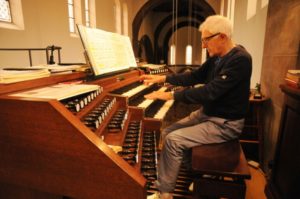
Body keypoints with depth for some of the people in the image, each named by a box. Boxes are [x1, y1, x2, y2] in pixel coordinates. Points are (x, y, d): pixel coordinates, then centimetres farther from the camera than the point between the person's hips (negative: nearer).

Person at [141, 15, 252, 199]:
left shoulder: (240, 59, -22)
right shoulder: (216, 57, 5)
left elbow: (210, 92, -30)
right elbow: (195, 77, 14)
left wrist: (171, 95, -27)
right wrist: (163, 78, 9)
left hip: (225, 123, -9)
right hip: (206, 113, 9)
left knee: (173, 140, -20)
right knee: (167, 133, 4)